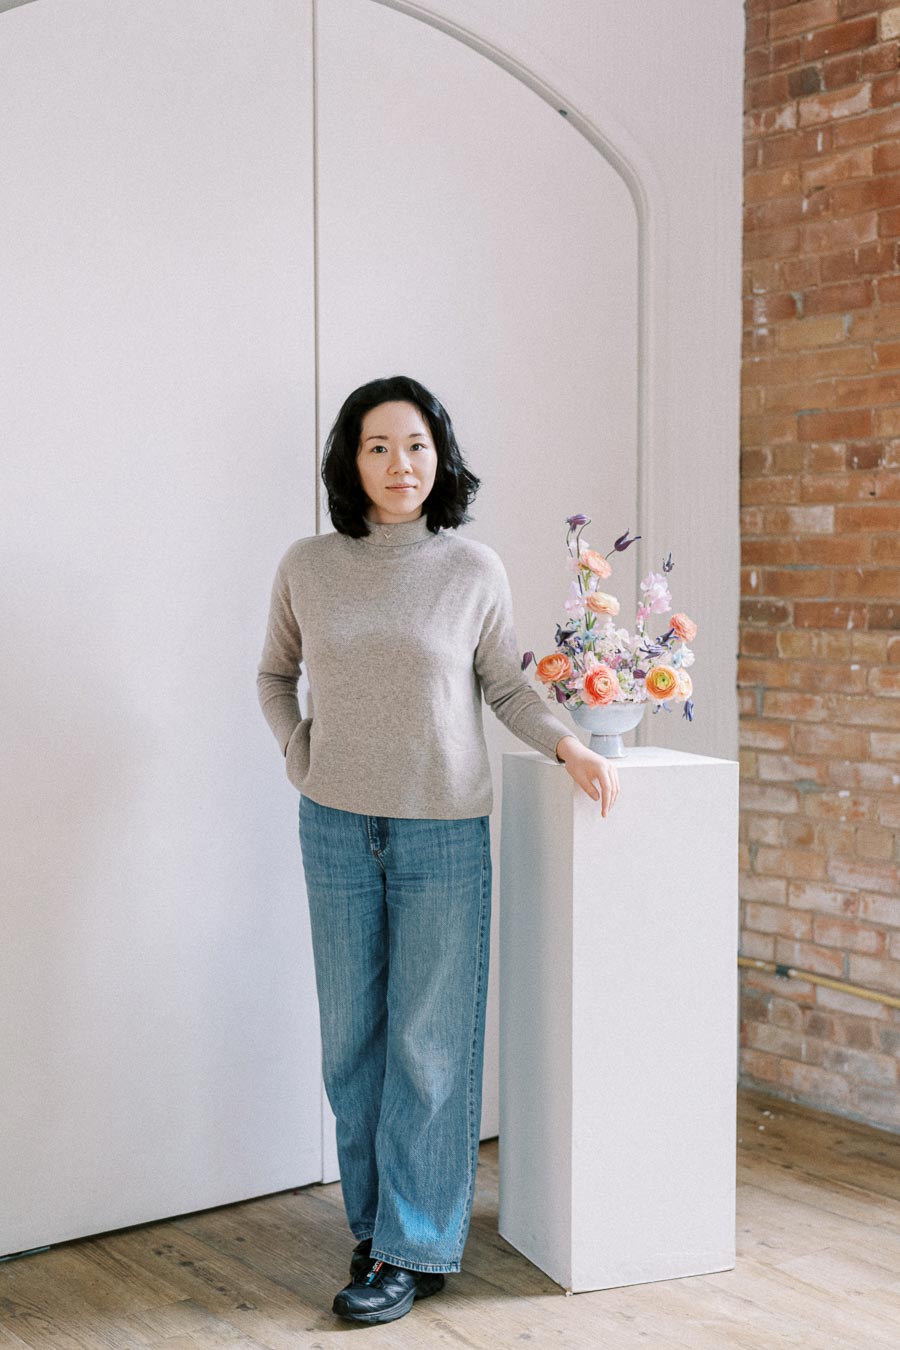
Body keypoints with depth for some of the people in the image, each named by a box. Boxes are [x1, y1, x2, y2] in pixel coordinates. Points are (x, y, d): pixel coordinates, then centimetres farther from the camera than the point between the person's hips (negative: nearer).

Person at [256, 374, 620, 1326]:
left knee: (429, 1039, 2)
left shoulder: (473, 570, -3)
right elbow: (274, 674, 16)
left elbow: (505, 686, 6)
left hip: (444, 831, -2)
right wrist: (300, 754, 3)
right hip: (337, 829, 2)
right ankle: (373, 1220, 27)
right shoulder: (307, 567, 1)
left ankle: (413, 1250, 14)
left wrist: (567, 746, -9)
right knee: (352, 1035, 10)